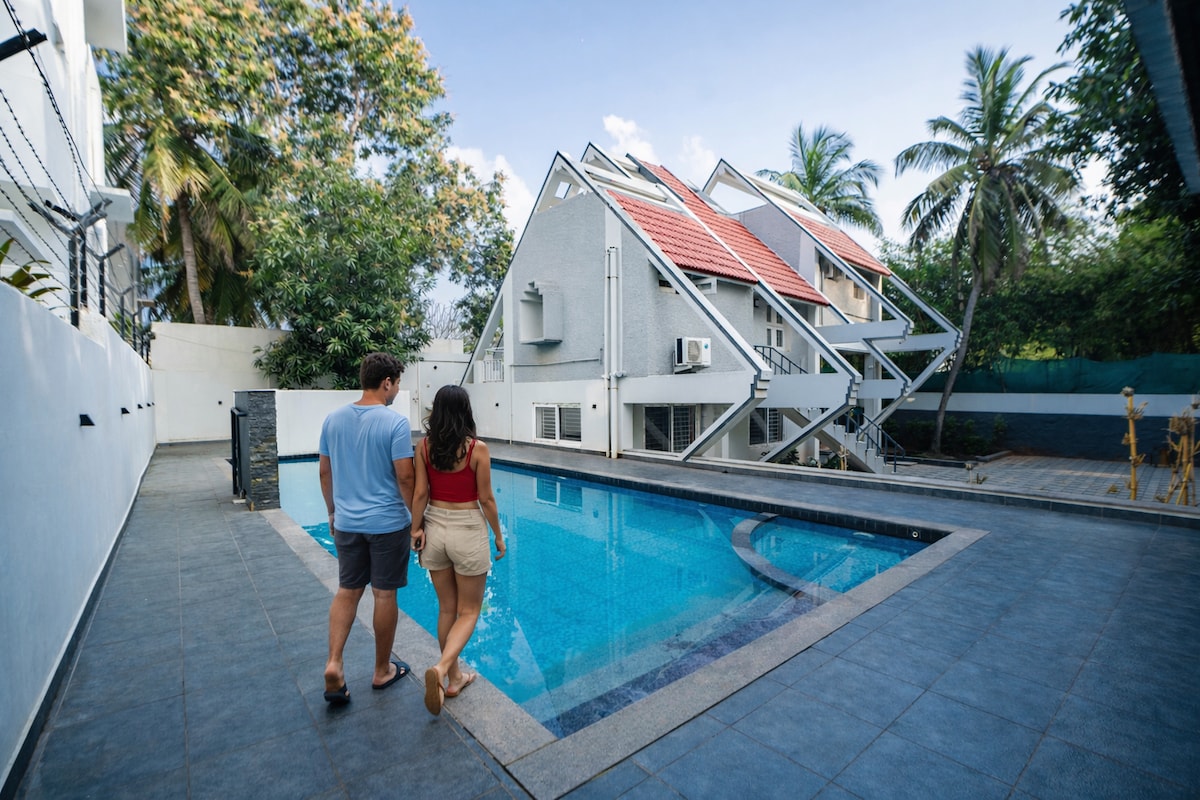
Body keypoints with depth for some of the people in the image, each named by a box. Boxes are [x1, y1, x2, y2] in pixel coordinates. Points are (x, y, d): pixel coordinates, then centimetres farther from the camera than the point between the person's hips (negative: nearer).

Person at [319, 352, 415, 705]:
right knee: (384, 595, 10)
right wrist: (416, 517, -5)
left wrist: (333, 512, 20)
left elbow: (324, 472, 8)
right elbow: (404, 477, -17)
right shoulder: (395, 422, -16)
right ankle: (382, 671, 25)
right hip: (388, 523, -4)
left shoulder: (333, 419, 1)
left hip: (346, 523, 5)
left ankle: (334, 664, 10)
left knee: (347, 591, 19)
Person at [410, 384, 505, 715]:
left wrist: (416, 529, 5)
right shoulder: (477, 449, -14)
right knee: (469, 611, 12)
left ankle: (453, 678, 31)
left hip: (435, 529, 4)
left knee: (446, 608, 19)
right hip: (468, 530, -4)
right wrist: (499, 536, 1)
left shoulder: (424, 447, -4)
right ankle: (441, 669, -10)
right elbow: (486, 499, -10)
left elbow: (420, 494, -4)